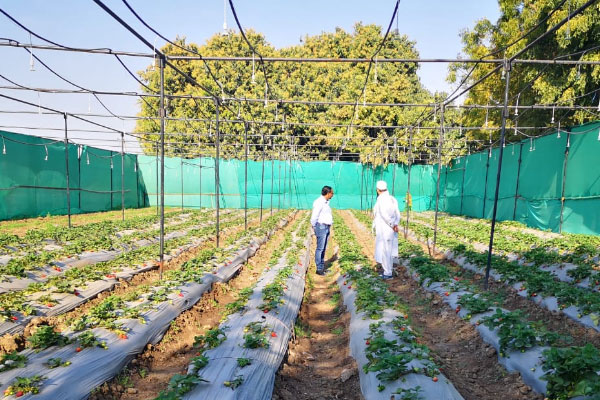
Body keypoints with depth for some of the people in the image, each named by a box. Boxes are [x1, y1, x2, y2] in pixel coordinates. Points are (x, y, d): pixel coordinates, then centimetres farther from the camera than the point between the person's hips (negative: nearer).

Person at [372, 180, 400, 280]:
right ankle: (388, 271, 24)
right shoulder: (392, 199, 8)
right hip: (391, 230, 8)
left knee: (384, 251, 1)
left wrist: (392, 225, -15)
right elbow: (397, 214, 2)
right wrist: (395, 224, -9)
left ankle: (388, 273, 6)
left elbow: (385, 215, -25)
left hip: (383, 231, -8)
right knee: (389, 251, 15)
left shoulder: (381, 200, -16)